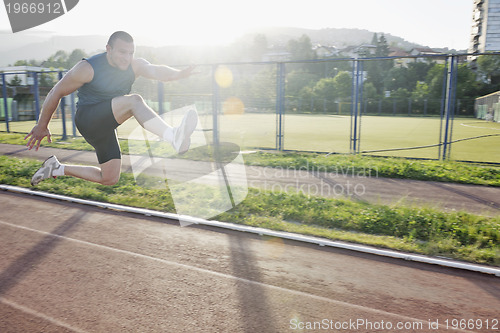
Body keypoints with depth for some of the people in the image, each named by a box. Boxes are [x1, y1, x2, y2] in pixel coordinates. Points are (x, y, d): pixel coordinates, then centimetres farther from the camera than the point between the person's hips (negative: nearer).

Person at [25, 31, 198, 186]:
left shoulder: (135, 65, -2)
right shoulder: (88, 68, -14)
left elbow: (156, 71, -22)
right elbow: (56, 93, -7)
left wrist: (179, 74, -44)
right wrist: (42, 126, -1)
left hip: (105, 128, 7)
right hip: (87, 119, -7)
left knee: (110, 179, 10)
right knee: (134, 101, -30)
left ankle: (57, 168, 26)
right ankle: (174, 137, -54)